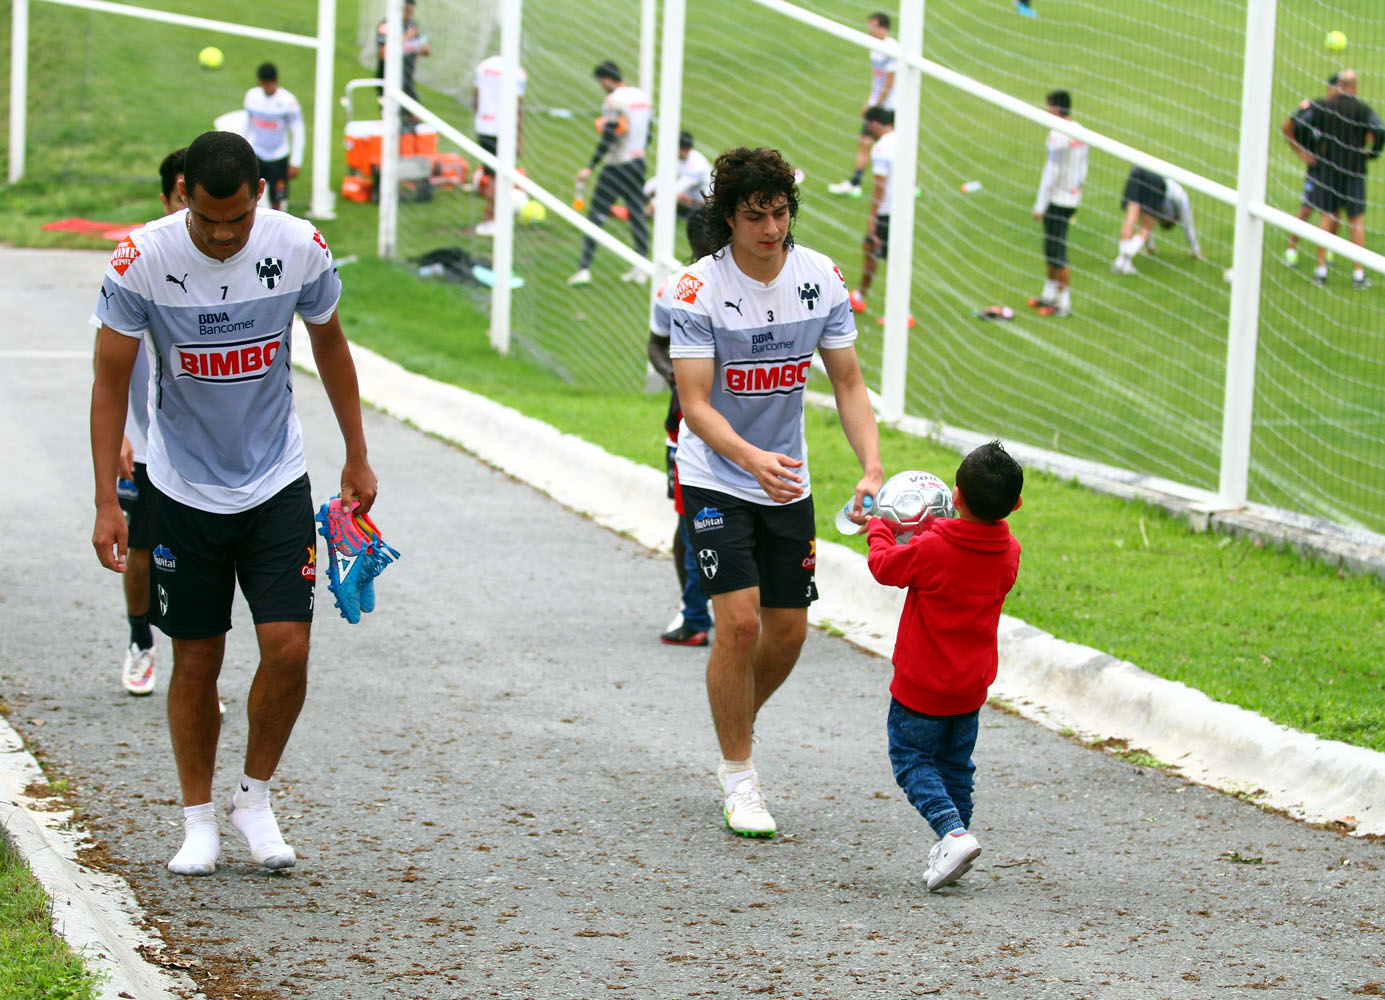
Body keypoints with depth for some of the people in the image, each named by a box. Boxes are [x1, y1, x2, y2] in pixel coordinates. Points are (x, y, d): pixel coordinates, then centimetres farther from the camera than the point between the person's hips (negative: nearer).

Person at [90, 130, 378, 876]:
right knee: (196, 660, 4)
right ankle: (198, 819, 21)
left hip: (277, 484, 1)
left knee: (288, 648, -8)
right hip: (183, 489, -1)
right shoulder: (142, 261, -18)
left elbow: (329, 342, 7)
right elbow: (111, 381, -9)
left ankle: (255, 797, 14)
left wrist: (357, 456, 12)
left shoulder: (300, 248, -13)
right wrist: (106, 502, -13)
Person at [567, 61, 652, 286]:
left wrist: (590, 168, -18)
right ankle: (640, 269, 16)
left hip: (617, 165, -7)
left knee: (596, 216, -5)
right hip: (638, 163, 7)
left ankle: (584, 269, -10)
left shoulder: (614, 100, -15)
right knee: (637, 215, 13)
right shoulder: (643, 97, 9)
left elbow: (608, 138, -20)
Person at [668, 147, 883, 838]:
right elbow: (695, 403, -22)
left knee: (788, 630, 7)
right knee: (739, 622, -16)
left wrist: (871, 468, -16)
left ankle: (734, 743, 33)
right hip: (715, 478, -5)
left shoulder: (821, 279, -6)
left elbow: (847, 382, -1)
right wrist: (752, 458, -39)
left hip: (788, 482, 5)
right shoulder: (699, 289, -19)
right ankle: (739, 780, -1)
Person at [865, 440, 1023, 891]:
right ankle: (950, 852, 21)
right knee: (955, 763, 20)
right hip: (972, 685, 6)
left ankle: (953, 832, -15)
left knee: (911, 758, 6)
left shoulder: (930, 550, -23)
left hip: (921, 685, -6)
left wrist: (879, 529, 14)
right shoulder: (1008, 553, -5)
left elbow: (884, 565, -5)